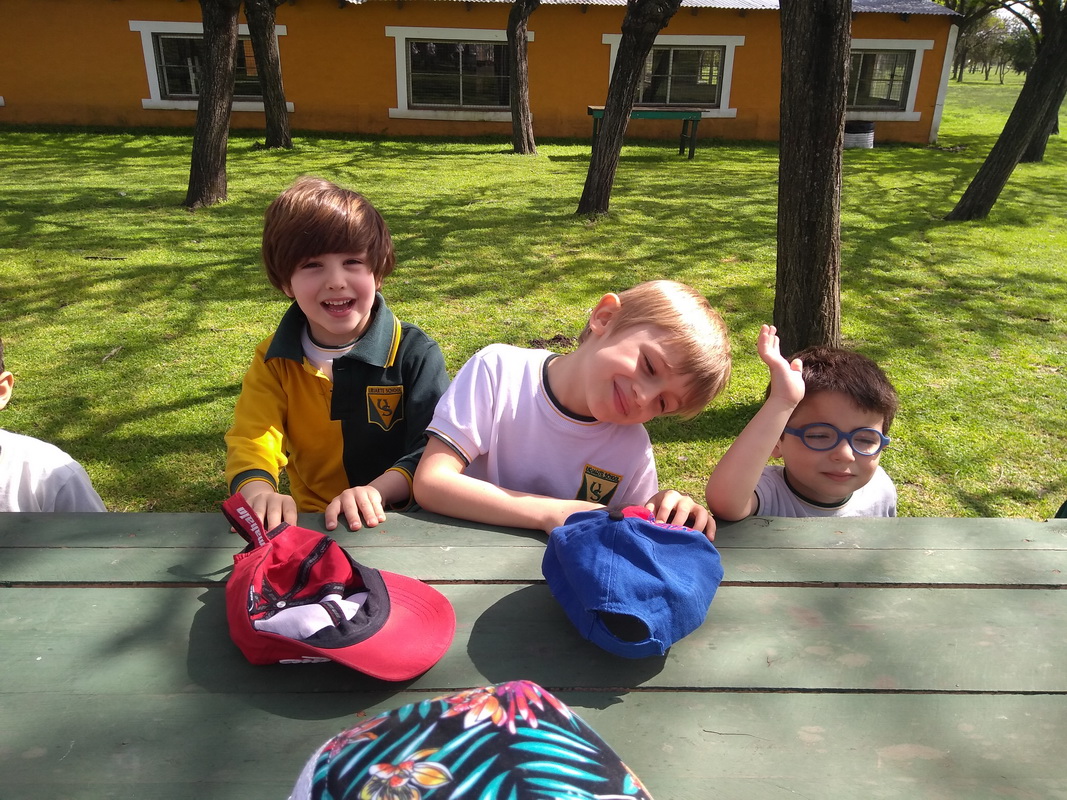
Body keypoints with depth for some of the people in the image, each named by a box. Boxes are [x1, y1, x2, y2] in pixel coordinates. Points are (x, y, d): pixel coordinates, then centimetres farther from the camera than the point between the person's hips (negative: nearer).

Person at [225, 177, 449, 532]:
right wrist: (259, 492, -29)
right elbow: (250, 440, -7)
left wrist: (376, 492, -31)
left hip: (399, 524, 1)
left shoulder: (415, 353, -8)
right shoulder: (274, 359, 1)